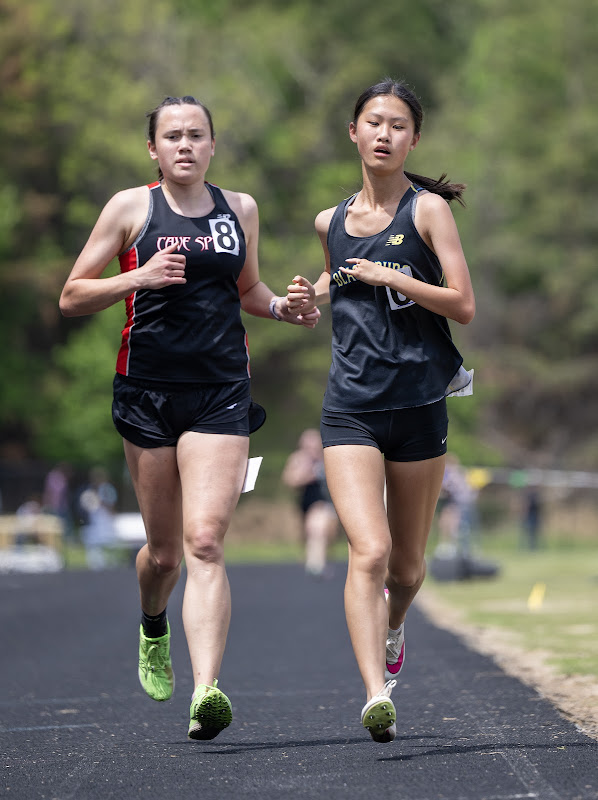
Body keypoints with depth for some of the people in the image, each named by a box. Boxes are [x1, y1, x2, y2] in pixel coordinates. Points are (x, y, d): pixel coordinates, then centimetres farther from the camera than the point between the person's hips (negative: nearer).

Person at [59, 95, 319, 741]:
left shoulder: (240, 209, 11)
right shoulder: (131, 208, 2)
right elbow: (71, 298, 2)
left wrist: (282, 308, 5)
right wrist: (138, 277, -15)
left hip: (222, 394, 0)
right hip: (148, 392, 0)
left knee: (204, 542, -15)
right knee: (164, 551, 8)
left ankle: (206, 691, -25)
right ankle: (153, 629, 43)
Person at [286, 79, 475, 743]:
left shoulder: (428, 209, -2)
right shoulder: (331, 222, 11)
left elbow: (464, 305, -8)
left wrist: (387, 276, -15)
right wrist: (311, 295, 9)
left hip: (419, 404, -1)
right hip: (351, 407, 1)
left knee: (406, 567, 11)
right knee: (369, 551, -19)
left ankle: (392, 625, 46)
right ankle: (377, 697, -25)